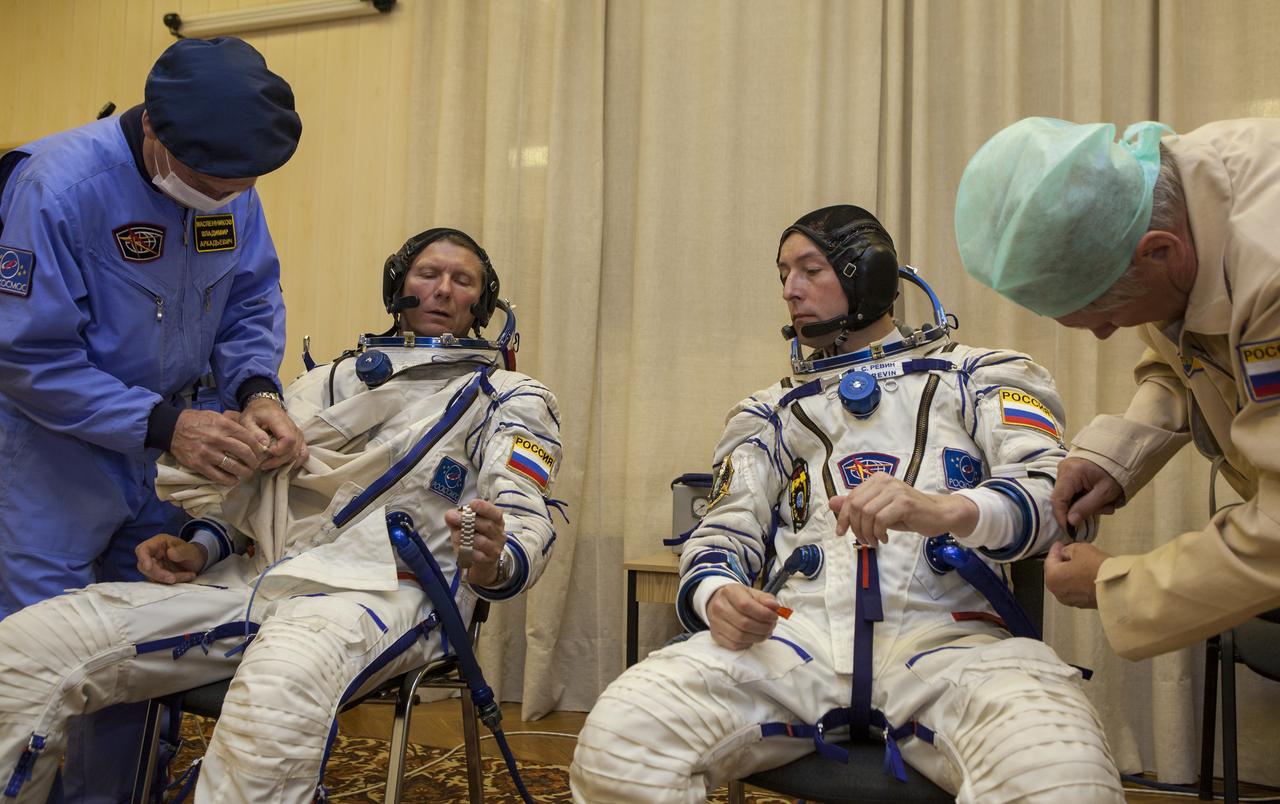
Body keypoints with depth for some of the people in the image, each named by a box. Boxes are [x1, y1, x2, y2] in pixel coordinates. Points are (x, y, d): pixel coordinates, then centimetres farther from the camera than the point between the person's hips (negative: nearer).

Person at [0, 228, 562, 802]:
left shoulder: (510, 400, 11)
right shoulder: (331, 380, 26)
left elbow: (528, 526, -3)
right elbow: (251, 489, 27)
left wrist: (491, 562, -28)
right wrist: (199, 546, 4)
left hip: (386, 590, -5)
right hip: (258, 579, 5)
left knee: (281, 684, -43)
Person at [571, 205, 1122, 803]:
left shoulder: (978, 375, 17)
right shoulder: (770, 411, 27)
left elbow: (1062, 491, 1)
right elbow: (724, 533, 18)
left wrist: (948, 510, -21)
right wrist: (715, 595, -8)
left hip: (944, 635, -2)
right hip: (796, 633, 2)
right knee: (619, 736, -27)